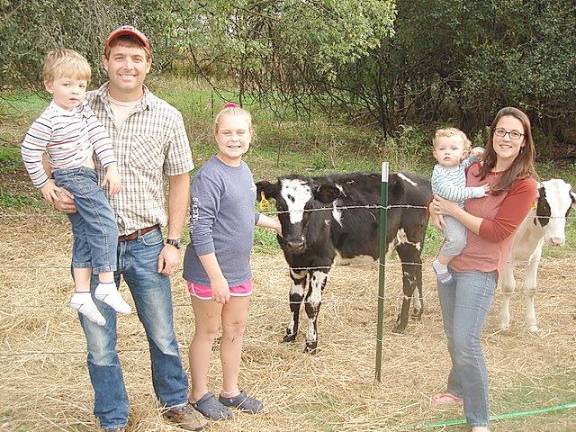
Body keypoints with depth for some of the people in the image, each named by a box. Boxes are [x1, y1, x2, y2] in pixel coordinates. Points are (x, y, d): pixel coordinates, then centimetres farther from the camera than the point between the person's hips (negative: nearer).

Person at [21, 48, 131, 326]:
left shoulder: (82, 109, 2)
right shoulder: (48, 121, -18)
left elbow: (99, 135, -1)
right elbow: (29, 152, -12)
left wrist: (111, 167, -9)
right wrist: (43, 183, -6)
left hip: (86, 177, 8)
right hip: (74, 177, -8)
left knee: (84, 236, 8)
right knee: (104, 225, -15)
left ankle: (81, 294, 12)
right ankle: (106, 284, -10)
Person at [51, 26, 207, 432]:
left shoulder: (167, 117, -2)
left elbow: (179, 180, 5)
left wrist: (173, 242, 2)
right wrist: (54, 192, -13)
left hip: (146, 244, 0)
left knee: (162, 334, 15)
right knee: (99, 344, 10)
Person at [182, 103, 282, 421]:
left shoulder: (243, 170, 5)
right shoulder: (210, 176, -21)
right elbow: (200, 230, -23)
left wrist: (272, 223, 31)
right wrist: (216, 277, -23)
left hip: (239, 270, 8)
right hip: (209, 272, -8)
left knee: (236, 328, 17)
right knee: (208, 331, 7)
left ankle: (231, 391, 32)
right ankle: (199, 394, 24)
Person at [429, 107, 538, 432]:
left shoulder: (525, 185, -12)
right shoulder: (474, 171, 4)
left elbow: (496, 232, -17)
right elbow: (444, 194, 20)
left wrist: (455, 210, -14)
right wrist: (436, 207, -3)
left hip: (481, 270, -6)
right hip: (450, 261, 6)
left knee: (465, 343, -11)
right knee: (453, 336, 17)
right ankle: (457, 390, 38)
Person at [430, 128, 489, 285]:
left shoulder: (460, 166, 2)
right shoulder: (439, 173, -22)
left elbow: (467, 163, 25)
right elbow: (449, 192, -34)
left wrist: (474, 155, 2)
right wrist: (474, 191, -32)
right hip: (447, 215, -8)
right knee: (458, 239, -26)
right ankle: (440, 264, -6)